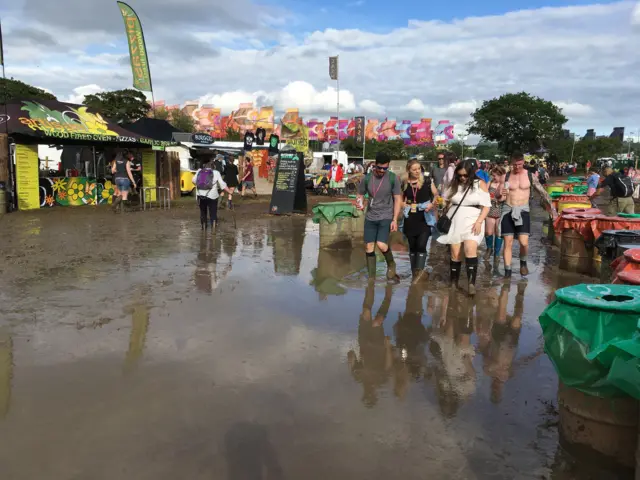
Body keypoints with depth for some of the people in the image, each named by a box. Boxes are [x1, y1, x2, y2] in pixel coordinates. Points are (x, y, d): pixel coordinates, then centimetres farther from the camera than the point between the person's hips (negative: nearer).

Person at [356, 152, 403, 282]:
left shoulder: (392, 178, -8)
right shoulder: (367, 178, -2)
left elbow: (398, 199, -4)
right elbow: (360, 194, 11)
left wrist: (395, 219, -11)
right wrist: (360, 202, -13)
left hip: (386, 217, -3)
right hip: (370, 217, 3)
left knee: (381, 245, -19)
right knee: (369, 248, 4)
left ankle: (391, 265, 12)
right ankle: (371, 277, 18)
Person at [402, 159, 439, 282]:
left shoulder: (427, 180, -5)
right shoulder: (405, 184, 2)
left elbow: (436, 195, 0)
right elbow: (401, 199, 17)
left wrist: (432, 204, -18)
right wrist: (405, 205, -2)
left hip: (425, 218, -3)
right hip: (411, 219, 3)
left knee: (421, 245, -15)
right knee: (412, 246, 10)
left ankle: (419, 271, -7)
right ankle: (414, 272, 23)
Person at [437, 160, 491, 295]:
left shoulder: (480, 184, -1)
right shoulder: (455, 184, 9)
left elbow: (486, 206, -5)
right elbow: (446, 201, 26)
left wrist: (479, 222, -14)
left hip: (472, 221, -3)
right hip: (455, 222, 3)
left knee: (470, 250, -23)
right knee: (455, 254, 3)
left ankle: (471, 283, -26)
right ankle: (454, 283, 14)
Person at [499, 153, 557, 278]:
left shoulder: (530, 176, 0)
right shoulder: (506, 176, 1)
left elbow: (542, 192, 6)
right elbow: (500, 198, 5)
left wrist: (552, 208, 4)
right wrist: (501, 195, -19)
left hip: (523, 211, -1)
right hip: (508, 210, 1)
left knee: (524, 243, -10)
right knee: (508, 243, 0)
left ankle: (523, 262, 19)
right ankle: (507, 271, 7)